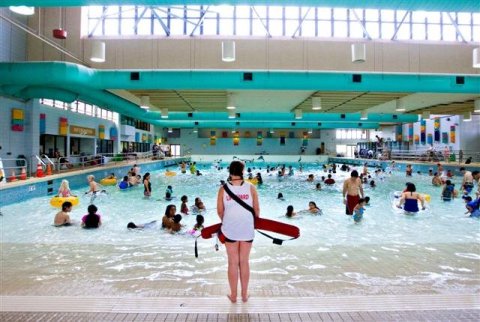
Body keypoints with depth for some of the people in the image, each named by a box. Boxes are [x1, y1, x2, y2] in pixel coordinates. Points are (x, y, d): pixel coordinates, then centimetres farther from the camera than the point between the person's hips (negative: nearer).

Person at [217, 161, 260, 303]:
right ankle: (244, 295, 23)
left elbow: (220, 211, -1)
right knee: (244, 262, 13)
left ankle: (233, 295, 22)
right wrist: (256, 220, 19)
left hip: (230, 230, 0)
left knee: (233, 263, 11)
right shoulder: (251, 187, -6)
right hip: (247, 229, 0)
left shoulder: (223, 189, -7)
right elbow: (257, 209, -1)